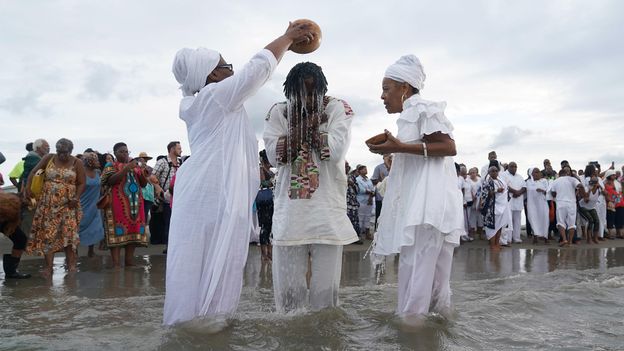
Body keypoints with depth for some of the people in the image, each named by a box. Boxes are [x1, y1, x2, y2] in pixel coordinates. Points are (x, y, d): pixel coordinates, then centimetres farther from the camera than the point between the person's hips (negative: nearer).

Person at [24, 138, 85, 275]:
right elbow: (33, 172, 8)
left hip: (68, 205, -2)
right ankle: (49, 266, 3)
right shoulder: (48, 158, 4)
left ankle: (71, 264, -2)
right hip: (48, 204, 2)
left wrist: (77, 197, -15)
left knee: (69, 233, -8)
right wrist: (27, 187, -6)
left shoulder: (77, 163, 0)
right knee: (47, 233, -1)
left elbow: (81, 183, 0)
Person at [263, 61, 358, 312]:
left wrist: (306, 125, -6)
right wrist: (308, 124, -8)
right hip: (290, 205, 2)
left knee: (326, 280, 5)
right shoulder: (279, 112, 8)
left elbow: (336, 150, -13)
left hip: (327, 205, -1)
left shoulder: (337, 109, 2)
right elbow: (273, 154, -6)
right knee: (288, 279, 7)